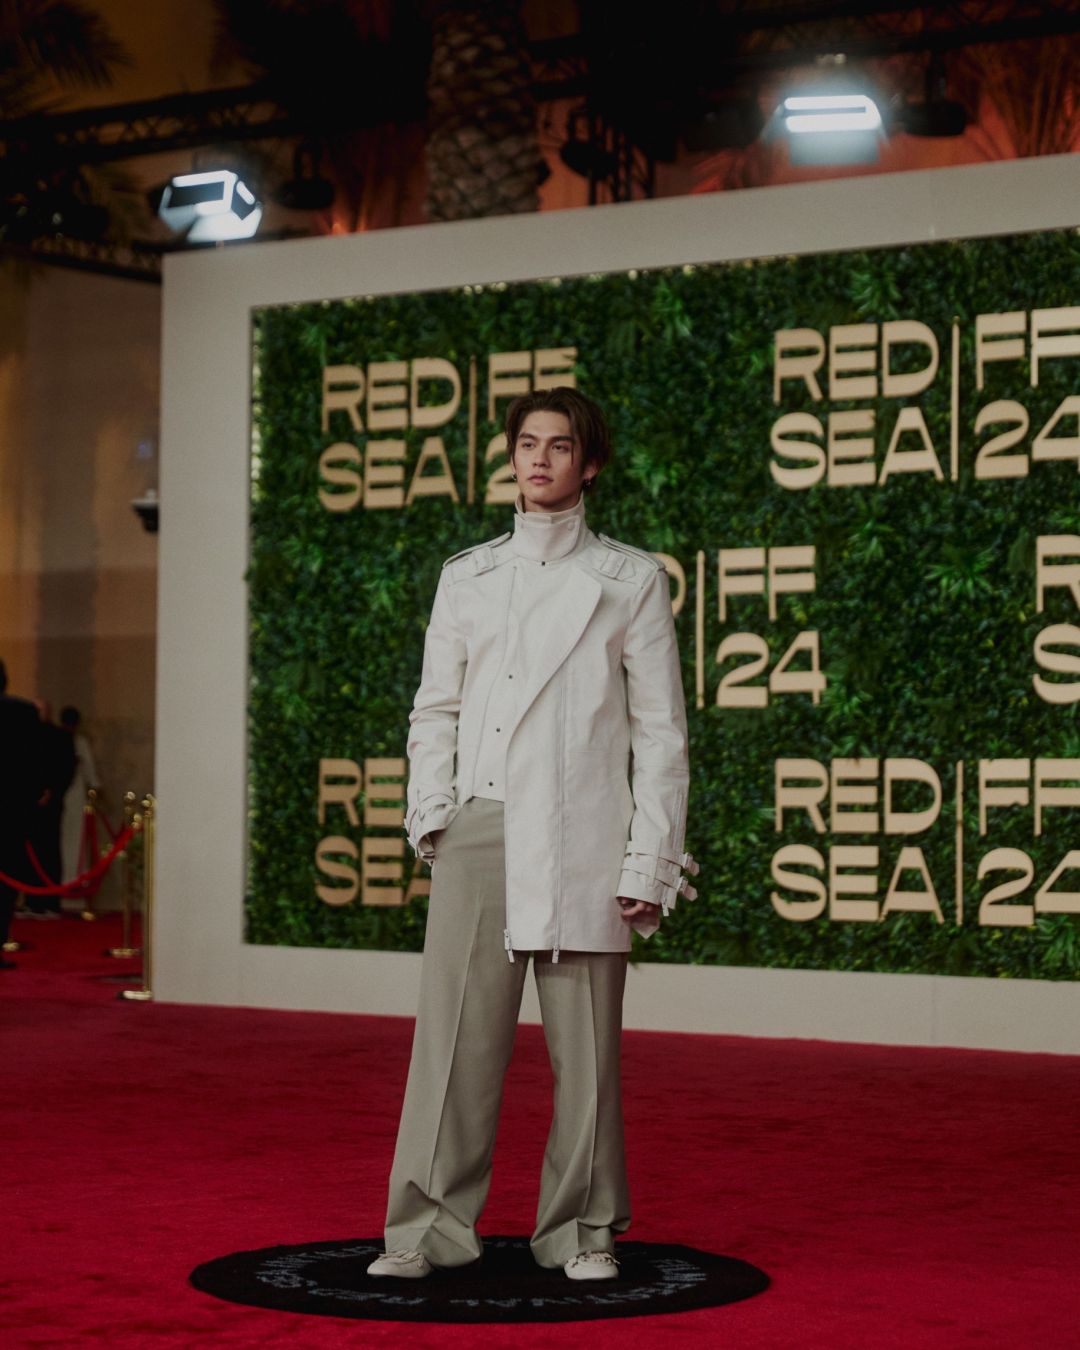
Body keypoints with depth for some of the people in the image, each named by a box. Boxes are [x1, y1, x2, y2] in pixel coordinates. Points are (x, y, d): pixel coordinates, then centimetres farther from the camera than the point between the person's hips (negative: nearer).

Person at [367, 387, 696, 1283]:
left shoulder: (631, 581, 6)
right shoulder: (466, 577, 15)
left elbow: (660, 729, 3)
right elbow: (436, 707, 16)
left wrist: (649, 861, -3)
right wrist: (433, 813, 1)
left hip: (581, 837, -2)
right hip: (480, 831, 2)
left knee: (585, 1041, 1)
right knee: (456, 1033, -2)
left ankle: (581, 1228, 13)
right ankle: (430, 1225, 5)